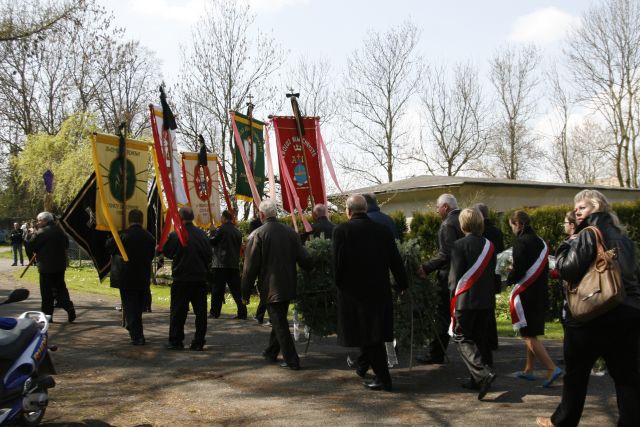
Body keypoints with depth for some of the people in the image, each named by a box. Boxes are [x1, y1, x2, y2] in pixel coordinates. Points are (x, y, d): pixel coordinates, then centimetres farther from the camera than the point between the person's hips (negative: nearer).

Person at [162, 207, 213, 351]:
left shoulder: (175, 235, -11)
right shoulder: (202, 234, 1)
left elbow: (167, 252, 2)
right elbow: (209, 254, 7)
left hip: (181, 279, -3)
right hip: (200, 278, 3)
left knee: (178, 311, 6)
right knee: (200, 311, 8)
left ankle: (176, 341, 8)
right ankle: (198, 342, 10)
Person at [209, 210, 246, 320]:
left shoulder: (221, 229, -9)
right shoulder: (237, 231, 10)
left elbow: (212, 242, -3)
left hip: (221, 264, -5)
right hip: (234, 264, 5)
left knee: (217, 290, 3)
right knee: (236, 289, 6)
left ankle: (214, 312, 7)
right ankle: (242, 312, 1)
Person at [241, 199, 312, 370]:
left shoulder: (257, 234, -11)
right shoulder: (290, 231, 3)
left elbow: (250, 267, -10)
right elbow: (304, 259, 2)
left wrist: (246, 292, -2)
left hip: (271, 288, -6)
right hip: (288, 286, 6)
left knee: (279, 324, 1)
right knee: (280, 320, 20)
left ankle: (291, 360, 1)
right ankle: (271, 352, 35)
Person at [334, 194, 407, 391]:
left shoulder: (342, 231, -10)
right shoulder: (383, 231, 1)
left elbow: (338, 264, -11)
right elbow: (396, 261, 6)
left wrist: (340, 285, 4)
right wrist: (402, 285, 17)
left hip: (354, 291, -4)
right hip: (380, 291, 4)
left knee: (368, 334, 2)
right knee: (375, 331, 20)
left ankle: (383, 378, 3)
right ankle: (362, 365, 37)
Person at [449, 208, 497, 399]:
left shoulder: (460, 245, -11)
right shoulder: (489, 245, 7)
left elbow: (455, 275, -10)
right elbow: (492, 274, 13)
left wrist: (453, 296, 2)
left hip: (466, 299, -6)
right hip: (487, 301, 6)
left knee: (462, 337, 1)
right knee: (482, 339, 13)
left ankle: (483, 373, -17)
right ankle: (478, 380, 18)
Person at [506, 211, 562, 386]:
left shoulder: (520, 242, -13)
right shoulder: (540, 242, 11)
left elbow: (518, 269, -19)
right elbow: (544, 269, 15)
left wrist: (509, 279, 1)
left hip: (526, 294, -8)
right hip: (541, 294, 8)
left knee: (528, 336, -4)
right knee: (532, 334, 17)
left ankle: (552, 368, -14)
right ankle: (528, 370, 25)